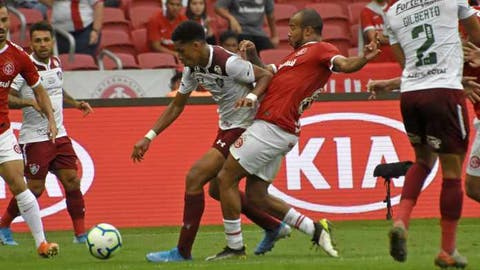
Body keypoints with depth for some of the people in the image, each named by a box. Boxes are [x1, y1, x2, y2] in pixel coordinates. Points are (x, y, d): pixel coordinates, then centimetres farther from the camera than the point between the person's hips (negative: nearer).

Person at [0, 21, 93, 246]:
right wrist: (31, 102, -29)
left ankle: (80, 233, 6)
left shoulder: (56, 63, 9)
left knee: (72, 181, 0)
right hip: (35, 139, -6)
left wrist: (76, 103, 15)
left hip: (59, 135, 7)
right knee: (35, 189, -4)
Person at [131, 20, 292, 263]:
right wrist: (149, 137, 6)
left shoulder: (227, 63, -24)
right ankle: (274, 228, 32)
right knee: (217, 188, 19)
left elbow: (266, 76, -18)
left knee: (194, 178, -14)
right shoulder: (193, 68, 2)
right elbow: (176, 106, 12)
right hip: (226, 127, 10)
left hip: (243, 129, -10)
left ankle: (183, 251, -8)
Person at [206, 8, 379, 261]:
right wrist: (252, 56, 15)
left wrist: (363, 59, -43)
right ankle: (314, 229, 10)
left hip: (270, 127, -10)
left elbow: (344, 64, -22)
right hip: (280, 133, 10)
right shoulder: (298, 55, 24)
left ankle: (235, 246, 2)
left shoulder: (320, 49, -4)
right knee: (256, 196, 12)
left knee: (226, 178, -3)